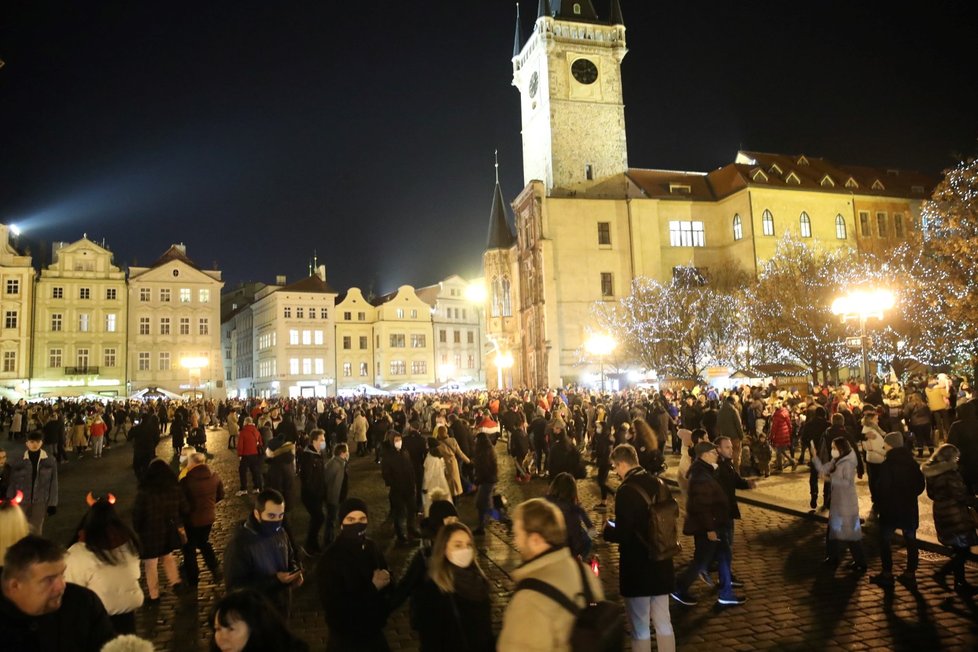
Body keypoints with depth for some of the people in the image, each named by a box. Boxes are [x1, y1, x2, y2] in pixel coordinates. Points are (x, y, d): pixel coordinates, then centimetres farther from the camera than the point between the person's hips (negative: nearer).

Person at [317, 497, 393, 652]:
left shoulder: (371, 547, -5)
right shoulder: (331, 558, -20)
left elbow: (386, 583, 7)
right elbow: (334, 606, -24)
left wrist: (385, 581, -17)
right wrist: (372, 588, -22)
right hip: (346, 636, -5)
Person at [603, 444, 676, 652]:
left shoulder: (626, 490, -20)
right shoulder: (658, 483, 3)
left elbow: (623, 535, -22)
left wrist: (606, 530, -1)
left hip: (637, 567, -7)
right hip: (661, 563, 7)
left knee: (640, 628, 7)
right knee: (663, 622, 18)